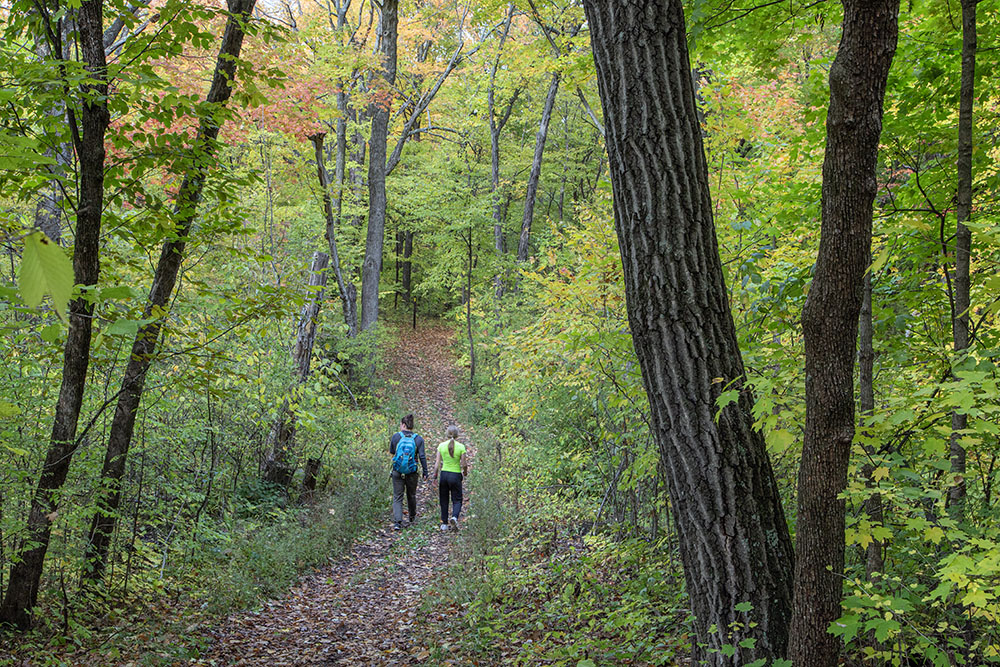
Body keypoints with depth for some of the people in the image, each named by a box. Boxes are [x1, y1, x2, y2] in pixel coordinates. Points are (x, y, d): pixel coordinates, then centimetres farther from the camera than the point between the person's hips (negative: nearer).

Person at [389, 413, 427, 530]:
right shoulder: (418, 439, -2)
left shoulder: (396, 436, -3)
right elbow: (422, 456, -6)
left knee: (397, 497, 1)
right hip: (412, 473, 1)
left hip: (397, 472, -1)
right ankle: (412, 518, 38)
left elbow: (391, 453, 7)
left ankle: (397, 521, -13)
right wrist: (425, 472, -1)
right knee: (411, 495, 20)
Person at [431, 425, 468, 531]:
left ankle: (444, 524, 16)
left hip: (444, 474, 2)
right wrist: (465, 472, 14)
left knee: (444, 500, 15)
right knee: (457, 500, 9)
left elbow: (437, 463, -3)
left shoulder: (441, 446, -2)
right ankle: (454, 517, -18)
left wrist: (435, 475, 5)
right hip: (456, 475, -2)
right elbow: (464, 464, -6)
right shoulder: (461, 447, -7)